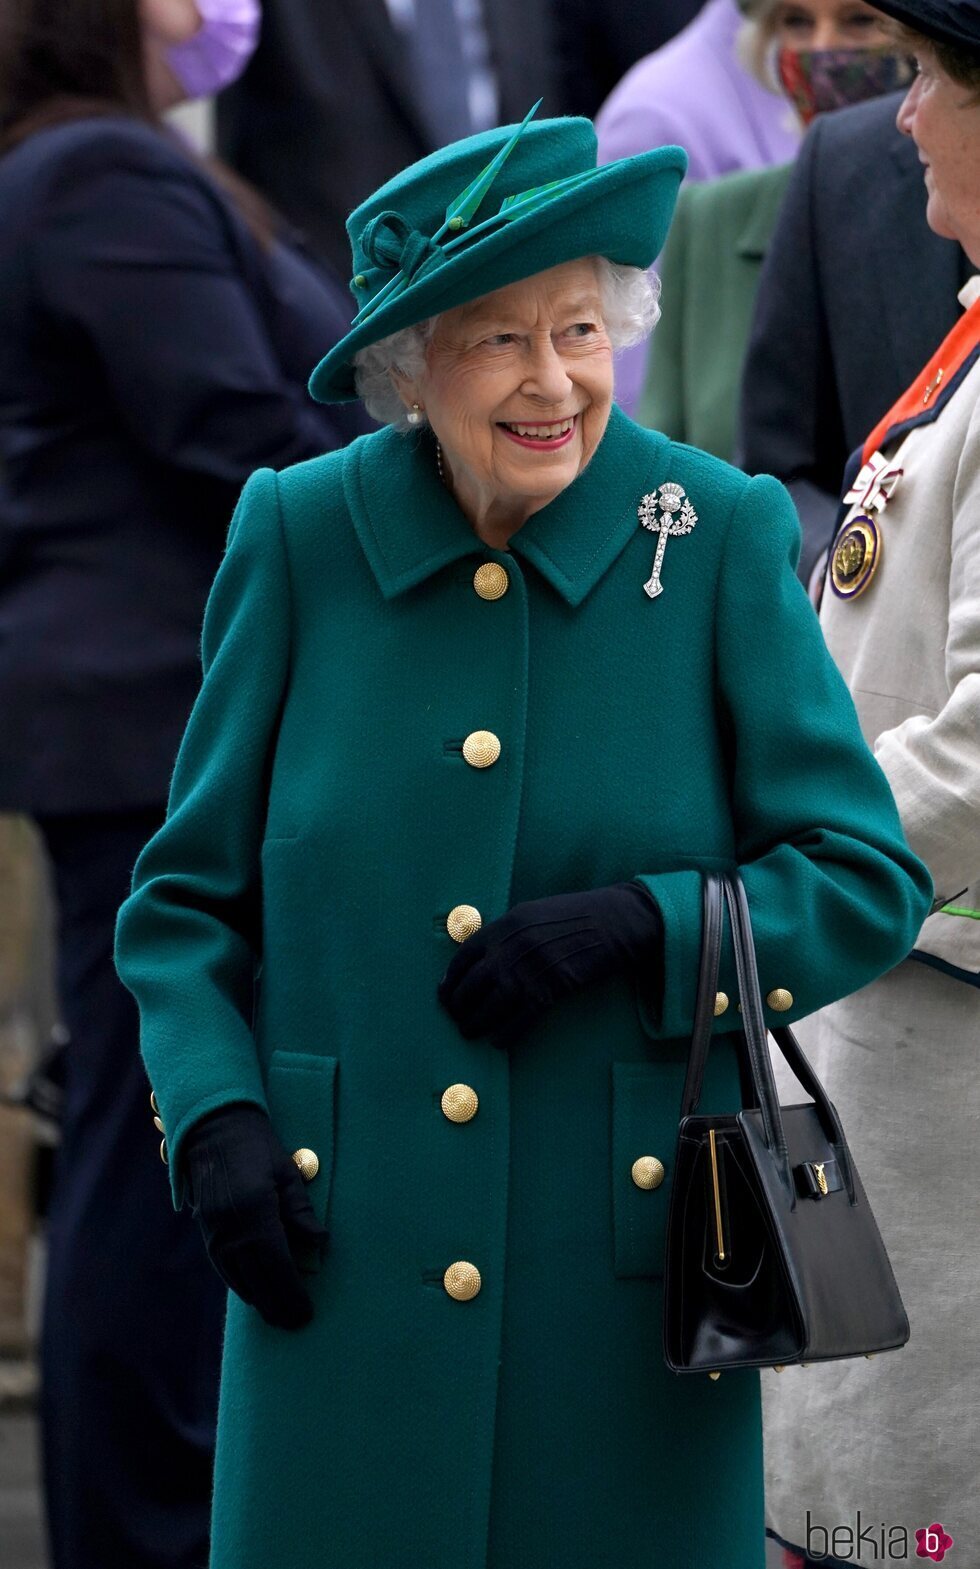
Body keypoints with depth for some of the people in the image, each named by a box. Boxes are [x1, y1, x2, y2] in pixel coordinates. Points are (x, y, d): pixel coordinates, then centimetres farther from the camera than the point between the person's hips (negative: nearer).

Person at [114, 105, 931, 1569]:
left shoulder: (722, 540, -1)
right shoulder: (298, 541, 2)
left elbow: (869, 880, 1)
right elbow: (185, 896, 9)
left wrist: (641, 925, -14)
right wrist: (213, 1119, -6)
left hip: (628, 1261, 0)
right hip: (344, 1259, 1)